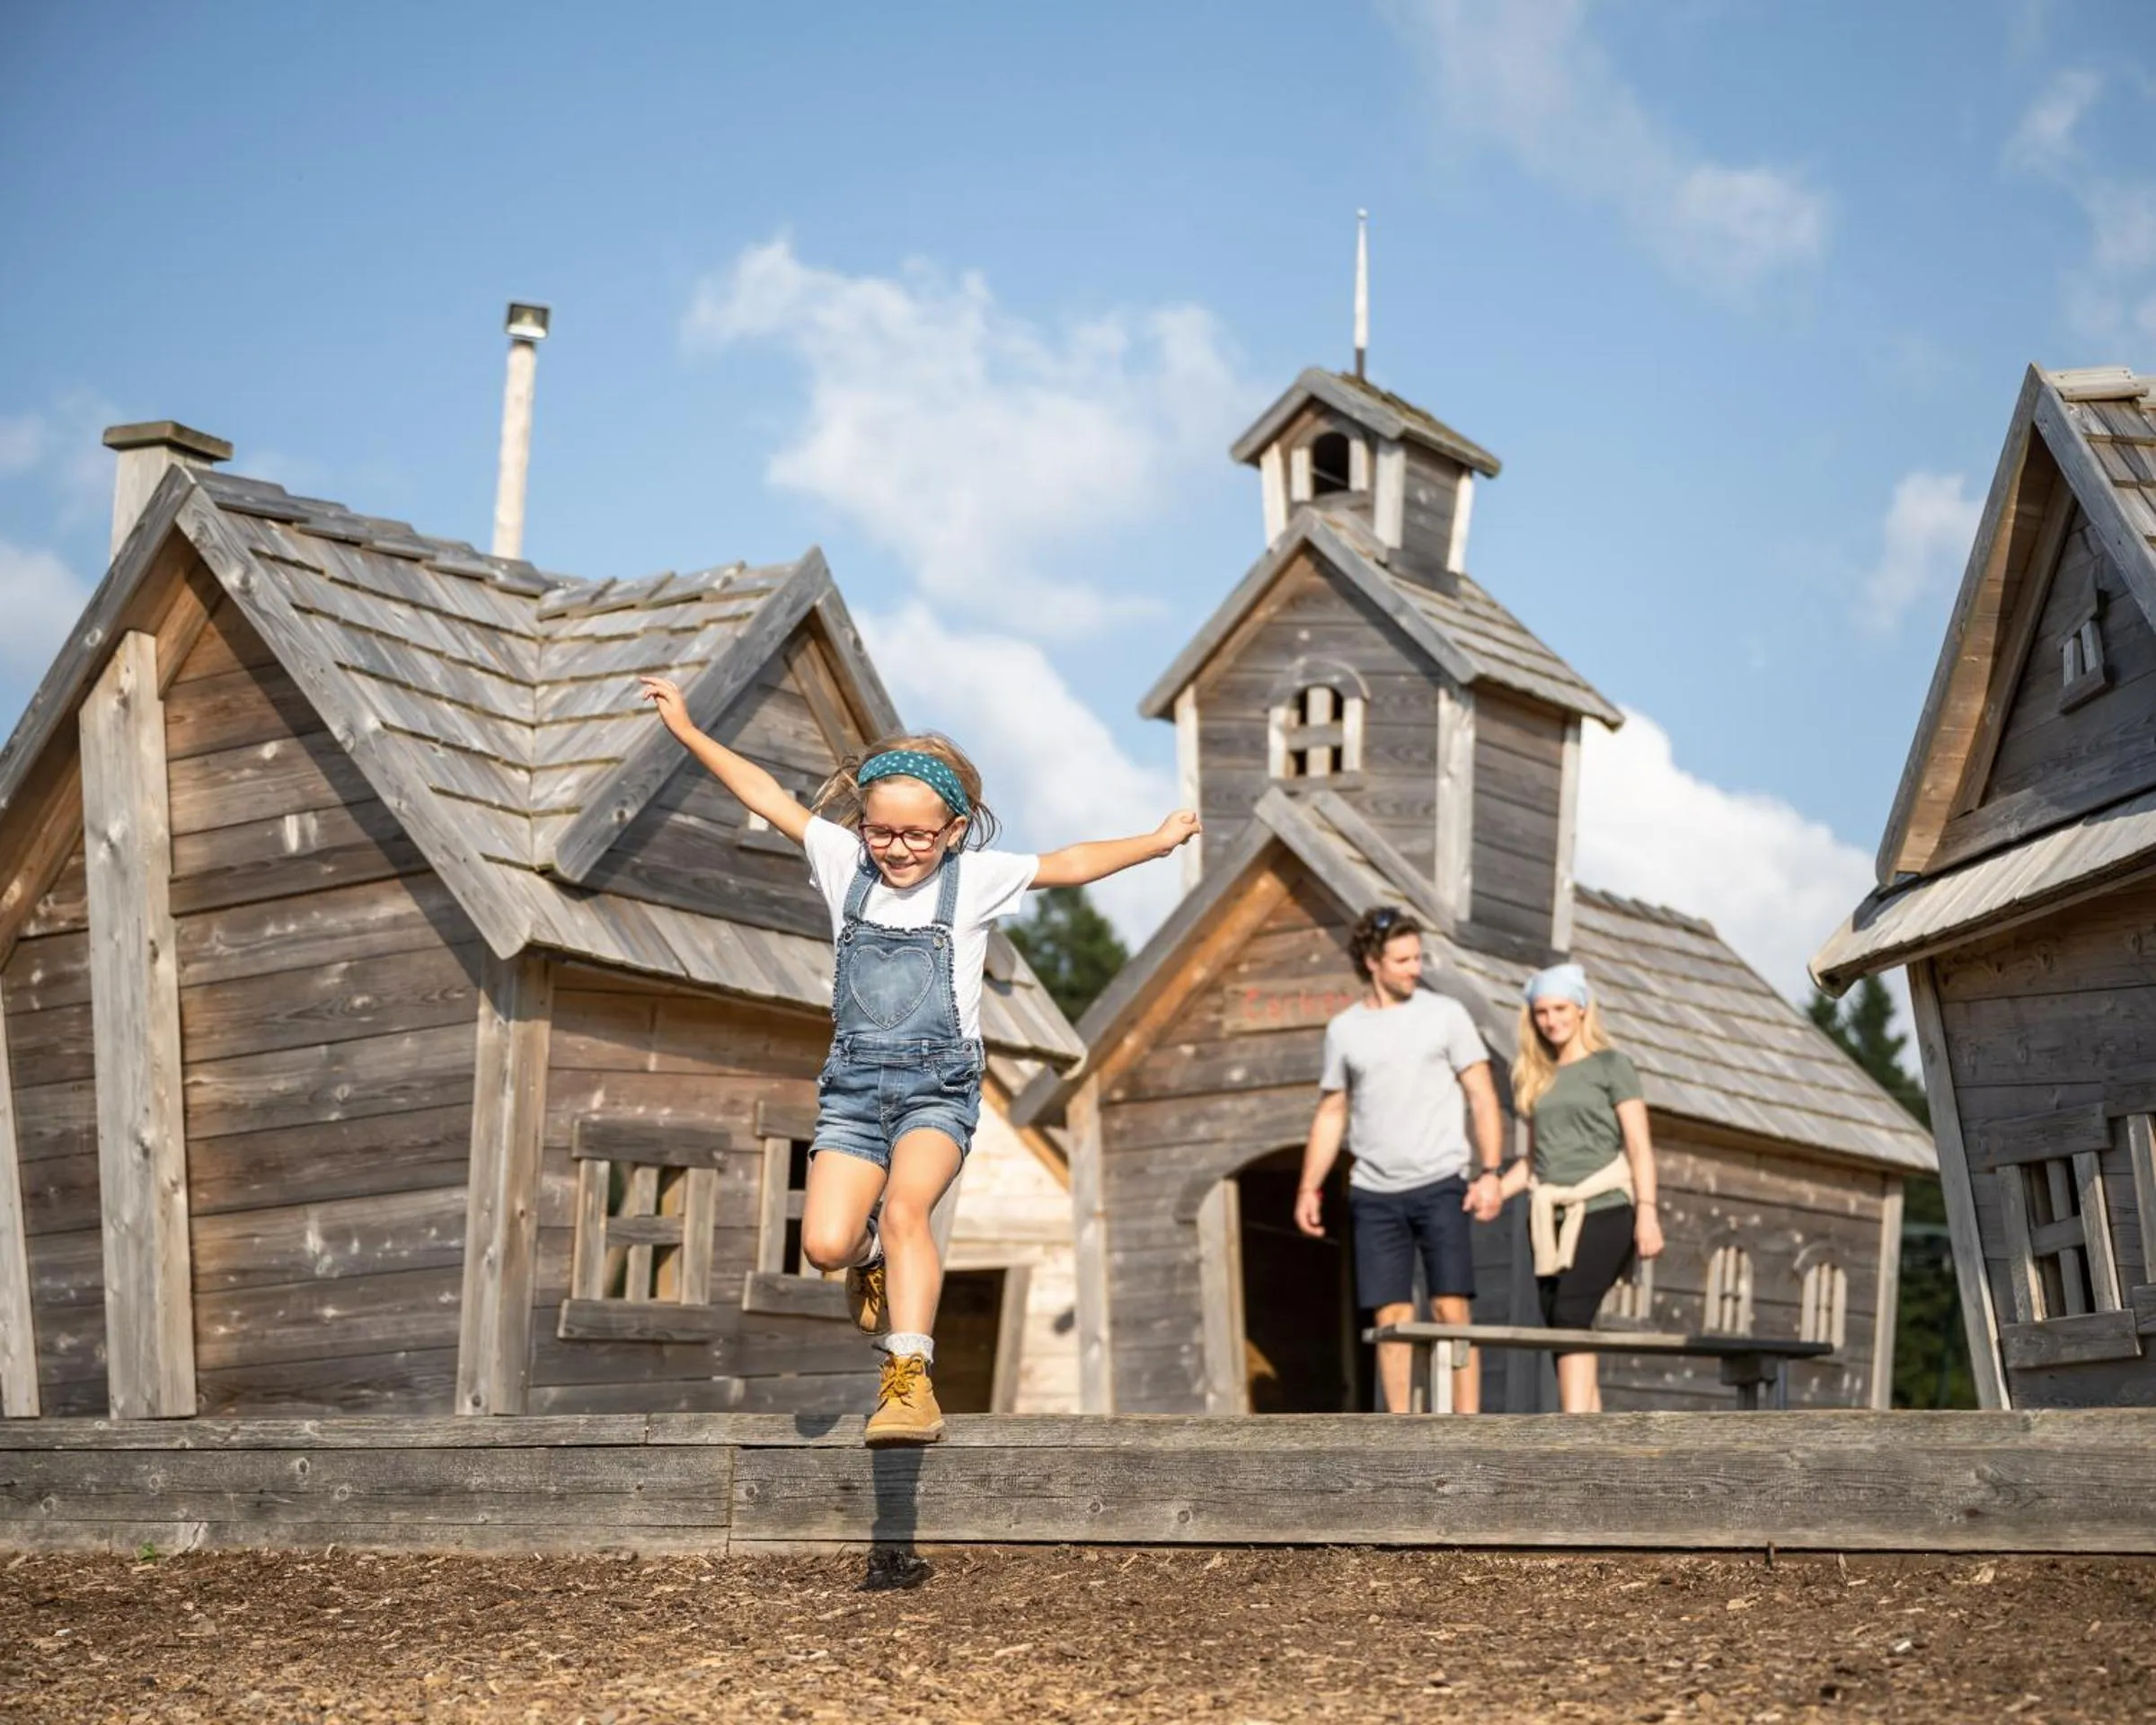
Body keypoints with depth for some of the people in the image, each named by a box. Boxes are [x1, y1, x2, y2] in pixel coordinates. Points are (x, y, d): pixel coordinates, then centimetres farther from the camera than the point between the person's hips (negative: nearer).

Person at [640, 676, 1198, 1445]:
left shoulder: (976, 877, 1)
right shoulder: (844, 861, 6)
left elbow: (1067, 865, 7)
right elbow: (768, 797, 11)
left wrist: (1155, 840, 4)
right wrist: (688, 729, 16)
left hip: (938, 1084, -2)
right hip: (853, 1083, 2)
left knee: (905, 1208, -28)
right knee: (825, 1244, -12)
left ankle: (909, 1380, -27)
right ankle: (874, 1259, 25)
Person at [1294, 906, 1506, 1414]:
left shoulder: (1445, 1014, 3)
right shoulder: (1344, 1030, 10)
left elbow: (1482, 1097, 1)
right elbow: (1331, 1114, 15)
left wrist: (1489, 1172, -9)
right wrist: (1309, 1187, 8)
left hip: (1440, 1185, -2)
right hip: (1374, 1194, 2)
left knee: (1451, 1309, -6)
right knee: (1392, 1318, 2)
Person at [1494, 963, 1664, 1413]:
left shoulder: (1610, 1066, 5)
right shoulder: (1536, 1078, 19)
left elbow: (1639, 1146, -2)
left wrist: (1647, 1211, -14)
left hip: (1603, 1210, -6)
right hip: (1551, 1218, 6)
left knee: (1570, 1317, -22)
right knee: (1559, 1328, 0)